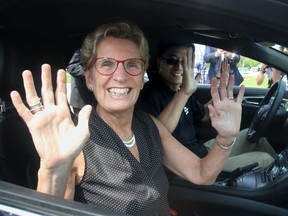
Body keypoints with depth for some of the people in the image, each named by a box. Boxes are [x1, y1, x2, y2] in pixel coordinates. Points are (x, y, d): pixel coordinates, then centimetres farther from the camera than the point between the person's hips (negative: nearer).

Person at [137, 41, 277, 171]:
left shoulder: (179, 90, 8)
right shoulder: (150, 93, -20)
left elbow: (204, 116, 21)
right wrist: (183, 93, -48)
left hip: (204, 150, 9)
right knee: (263, 159, -5)